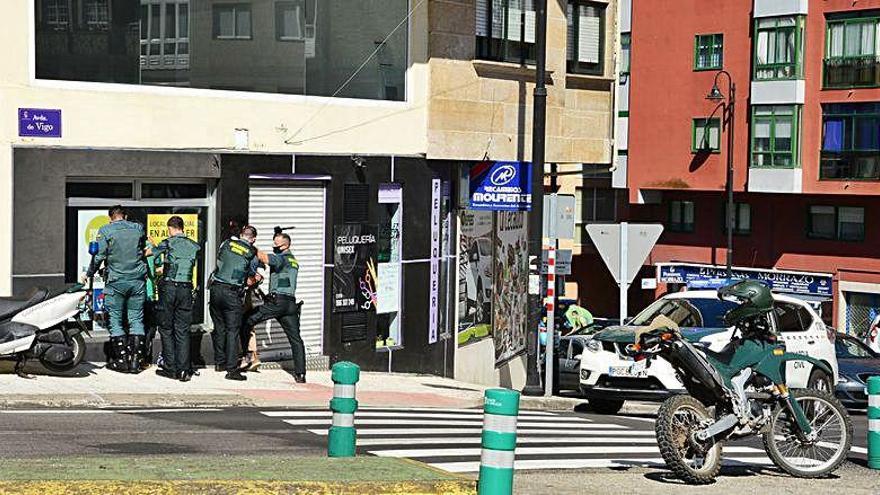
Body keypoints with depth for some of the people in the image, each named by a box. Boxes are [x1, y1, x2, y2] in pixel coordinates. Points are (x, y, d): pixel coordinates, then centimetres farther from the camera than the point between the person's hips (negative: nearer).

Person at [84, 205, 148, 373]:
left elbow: (99, 256, -5)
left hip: (116, 282, -3)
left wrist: (88, 273, 9)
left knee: (115, 321, 4)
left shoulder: (105, 231, -3)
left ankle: (122, 360, 0)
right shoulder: (138, 228, 7)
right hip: (137, 281, 3)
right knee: (136, 320, 6)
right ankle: (136, 360, 1)